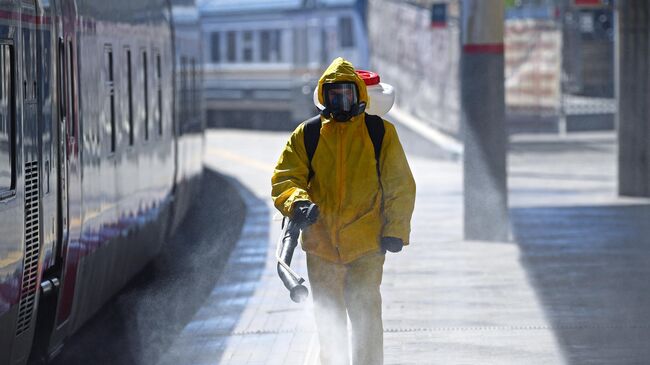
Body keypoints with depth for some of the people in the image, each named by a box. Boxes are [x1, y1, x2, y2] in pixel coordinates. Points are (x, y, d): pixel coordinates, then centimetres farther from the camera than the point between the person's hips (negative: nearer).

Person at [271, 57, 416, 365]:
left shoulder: (380, 132, 3)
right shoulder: (306, 135, 6)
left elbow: (400, 186, 5)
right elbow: (284, 178, 3)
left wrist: (395, 231, -4)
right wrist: (296, 201, -20)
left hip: (367, 244, -3)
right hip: (321, 243, 3)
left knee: (365, 315, -10)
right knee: (328, 319, 13)